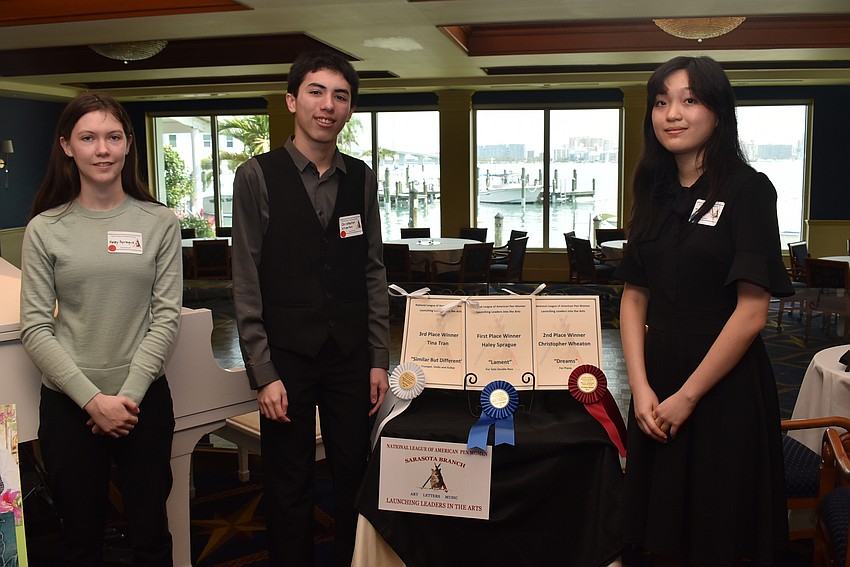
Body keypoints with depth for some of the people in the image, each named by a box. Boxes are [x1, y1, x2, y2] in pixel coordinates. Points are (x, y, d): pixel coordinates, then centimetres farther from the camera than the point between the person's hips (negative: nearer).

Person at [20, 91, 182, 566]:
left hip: (145, 400, 0)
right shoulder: (46, 229, -2)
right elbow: (35, 328, -4)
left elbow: (166, 316, -3)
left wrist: (129, 394, -11)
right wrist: (93, 399, -12)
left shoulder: (160, 223, -1)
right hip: (68, 403, 0)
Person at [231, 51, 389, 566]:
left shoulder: (362, 178, 6)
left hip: (351, 354, 3)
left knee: (356, 476, 11)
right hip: (287, 354, -3)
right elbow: (247, 283, -6)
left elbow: (374, 272, 8)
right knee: (289, 485, 8)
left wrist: (379, 360, 5)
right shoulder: (257, 177, -5)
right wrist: (263, 373, -10)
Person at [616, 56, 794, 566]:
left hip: (724, 386, -5)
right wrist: (641, 387, -7)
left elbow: (751, 312, -16)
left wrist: (688, 395, -14)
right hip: (658, 382, 5)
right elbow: (634, 298, 5)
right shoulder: (656, 195, 8)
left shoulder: (748, 190, -9)